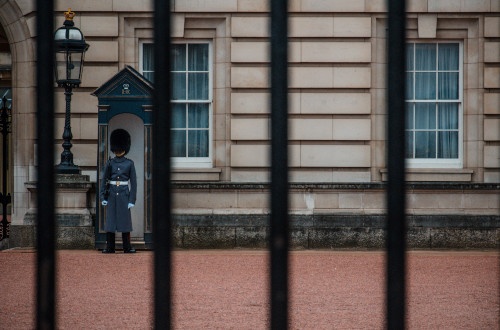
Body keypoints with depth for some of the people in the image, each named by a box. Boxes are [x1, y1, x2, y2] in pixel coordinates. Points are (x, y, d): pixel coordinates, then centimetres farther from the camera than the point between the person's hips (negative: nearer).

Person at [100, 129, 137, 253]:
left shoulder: (129, 163, 1)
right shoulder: (110, 163, 5)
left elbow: (133, 182, 0)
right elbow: (104, 180, 6)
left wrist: (132, 200, -6)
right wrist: (102, 197, -2)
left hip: (124, 195, -1)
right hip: (111, 195, 2)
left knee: (125, 220, 0)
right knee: (110, 220, 2)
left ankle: (127, 247, 6)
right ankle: (110, 247, 6)